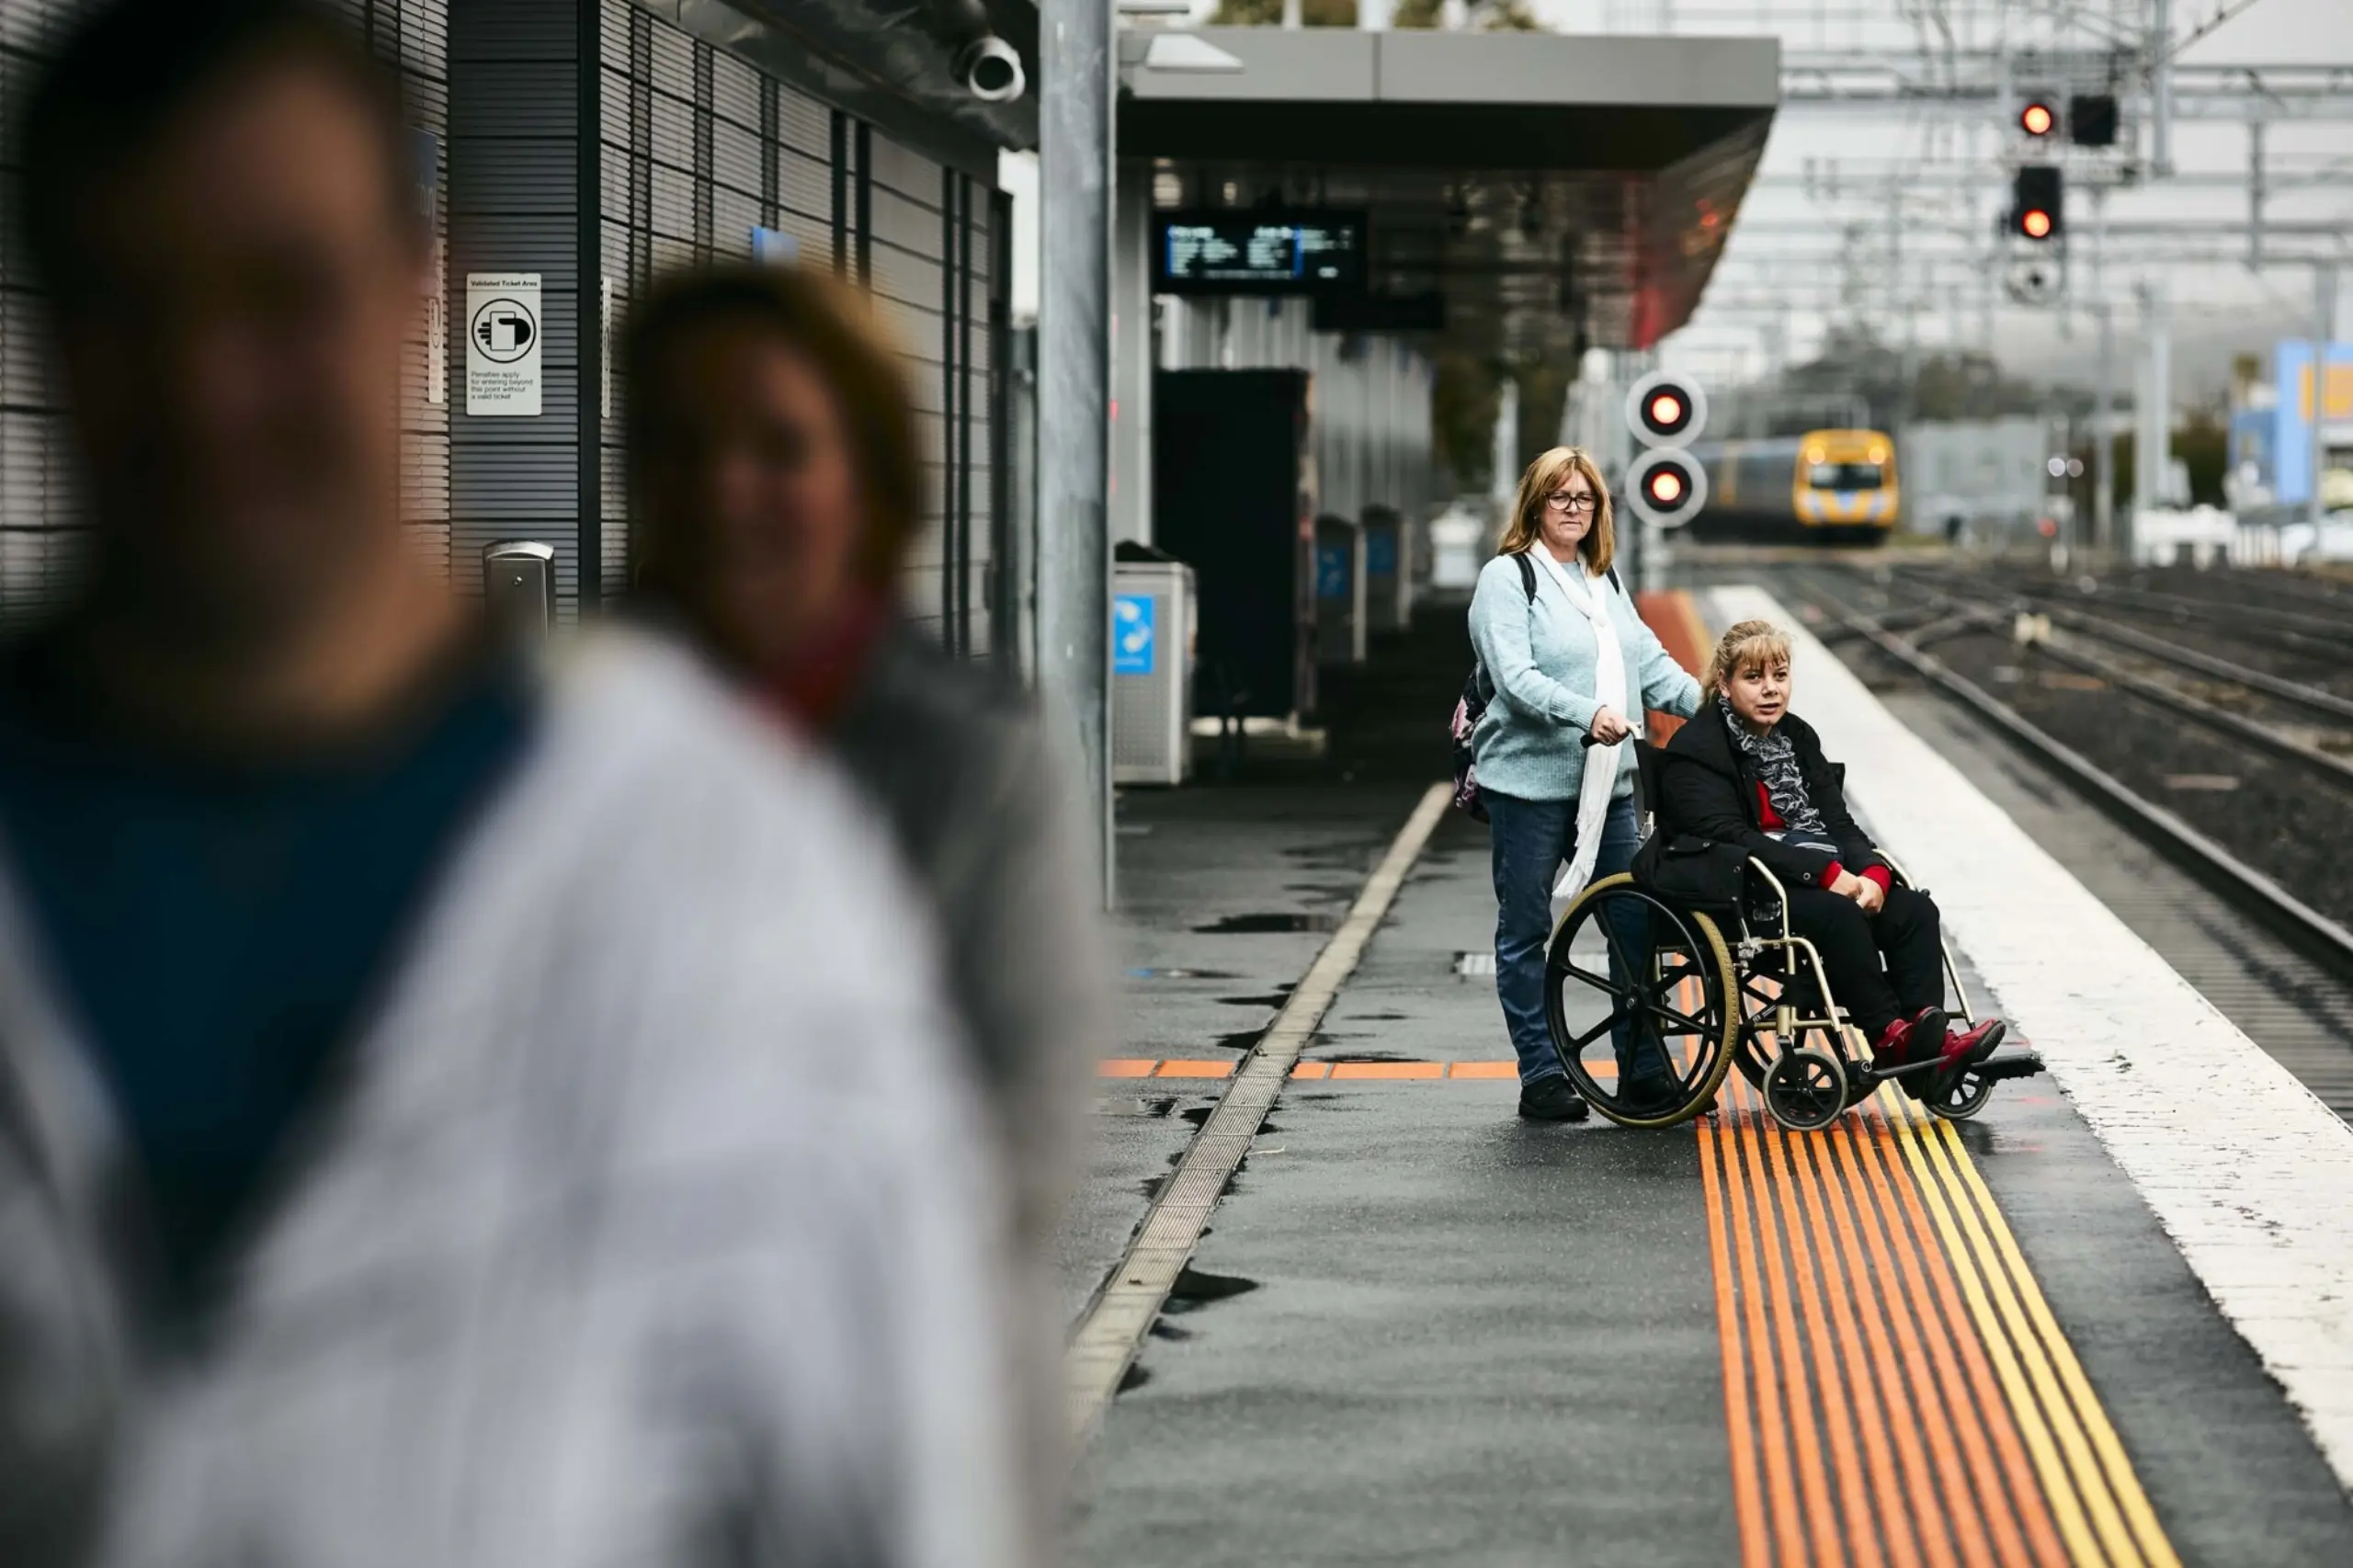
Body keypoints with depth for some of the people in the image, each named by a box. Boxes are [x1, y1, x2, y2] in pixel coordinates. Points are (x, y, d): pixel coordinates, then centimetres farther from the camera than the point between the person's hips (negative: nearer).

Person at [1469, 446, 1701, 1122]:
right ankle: (1542, 1078, 8)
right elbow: (1516, 678, -17)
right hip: (1529, 782, -6)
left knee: (1634, 925, 5)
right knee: (1525, 931, 2)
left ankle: (1643, 1074, 12)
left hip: (1606, 785, 7)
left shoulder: (1606, 581, 18)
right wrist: (1587, 714, -30)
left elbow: (1650, 662, 14)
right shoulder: (1508, 578, -5)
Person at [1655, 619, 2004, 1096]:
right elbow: (1728, 837, -19)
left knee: (1914, 910, -15)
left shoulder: (1797, 737, 18)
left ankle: (1928, 1038, -27)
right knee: (1838, 915, -34)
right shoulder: (1694, 750, -7)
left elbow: (1837, 821, 12)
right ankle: (1887, 1035, -30)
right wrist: (1826, 874, -24)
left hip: (1827, 884, 8)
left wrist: (1873, 873, -11)